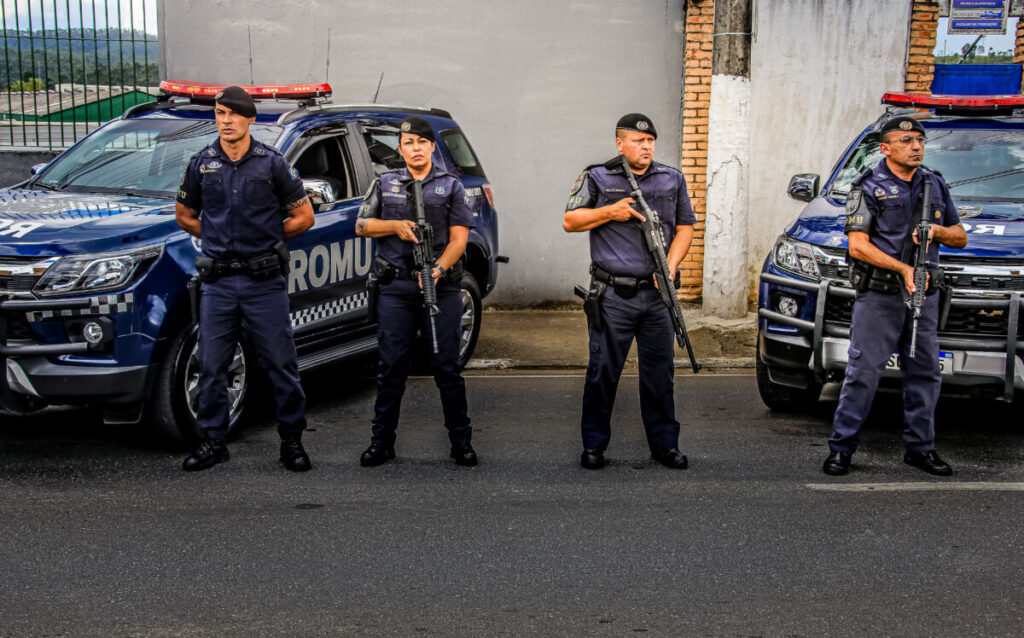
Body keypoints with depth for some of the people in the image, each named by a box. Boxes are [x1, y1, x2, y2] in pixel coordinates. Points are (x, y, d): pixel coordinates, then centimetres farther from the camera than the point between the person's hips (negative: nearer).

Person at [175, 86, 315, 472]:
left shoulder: (272, 163, 0)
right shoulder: (201, 164, 7)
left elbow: (303, 217, 6)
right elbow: (184, 216, 19)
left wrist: (266, 238, 6)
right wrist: (221, 238, 11)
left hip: (264, 280, -2)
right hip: (217, 282, 2)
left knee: (281, 364, 2)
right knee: (211, 366, 5)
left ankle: (292, 440, 13)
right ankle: (212, 442, 17)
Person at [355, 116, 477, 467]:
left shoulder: (451, 186, 8)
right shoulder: (385, 183, 13)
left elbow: (459, 238, 0)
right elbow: (361, 225, 12)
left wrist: (439, 269, -17)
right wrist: (396, 226, -7)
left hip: (441, 289, -1)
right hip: (395, 288, 1)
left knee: (447, 366, 1)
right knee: (391, 367, 3)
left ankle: (461, 442, 11)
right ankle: (382, 442, 12)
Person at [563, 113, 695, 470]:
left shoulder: (672, 180, 13)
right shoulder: (597, 178, 3)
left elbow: (685, 227, 13)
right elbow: (570, 222, 4)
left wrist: (670, 266, -3)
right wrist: (610, 212, -10)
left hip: (657, 294, 3)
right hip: (612, 296, -3)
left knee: (660, 372, 7)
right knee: (603, 371, 1)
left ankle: (665, 444, 18)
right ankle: (594, 445, 13)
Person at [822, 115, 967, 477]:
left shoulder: (935, 185, 14)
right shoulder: (868, 188, -2)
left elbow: (961, 238, 18)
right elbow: (858, 246, -10)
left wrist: (937, 231, -5)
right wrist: (903, 269, -20)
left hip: (923, 295, 5)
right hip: (879, 296, -5)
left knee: (924, 372, 8)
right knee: (863, 371, -6)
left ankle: (920, 447, 19)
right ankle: (841, 447, 2)